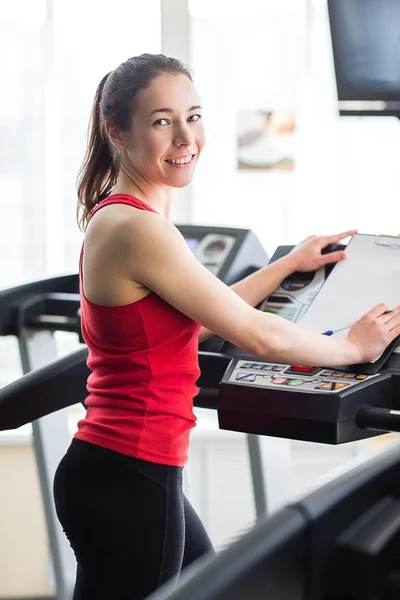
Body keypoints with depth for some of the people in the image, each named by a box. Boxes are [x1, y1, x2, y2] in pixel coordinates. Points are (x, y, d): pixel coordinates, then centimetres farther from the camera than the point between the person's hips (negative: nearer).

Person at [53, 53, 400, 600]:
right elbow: (258, 336, -15)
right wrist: (354, 346, 1)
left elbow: (200, 318, 24)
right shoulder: (138, 229, -20)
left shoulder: (115, 216, 11)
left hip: (126, 472, 10)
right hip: (127, 480, -10)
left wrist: (289, 265, 30)